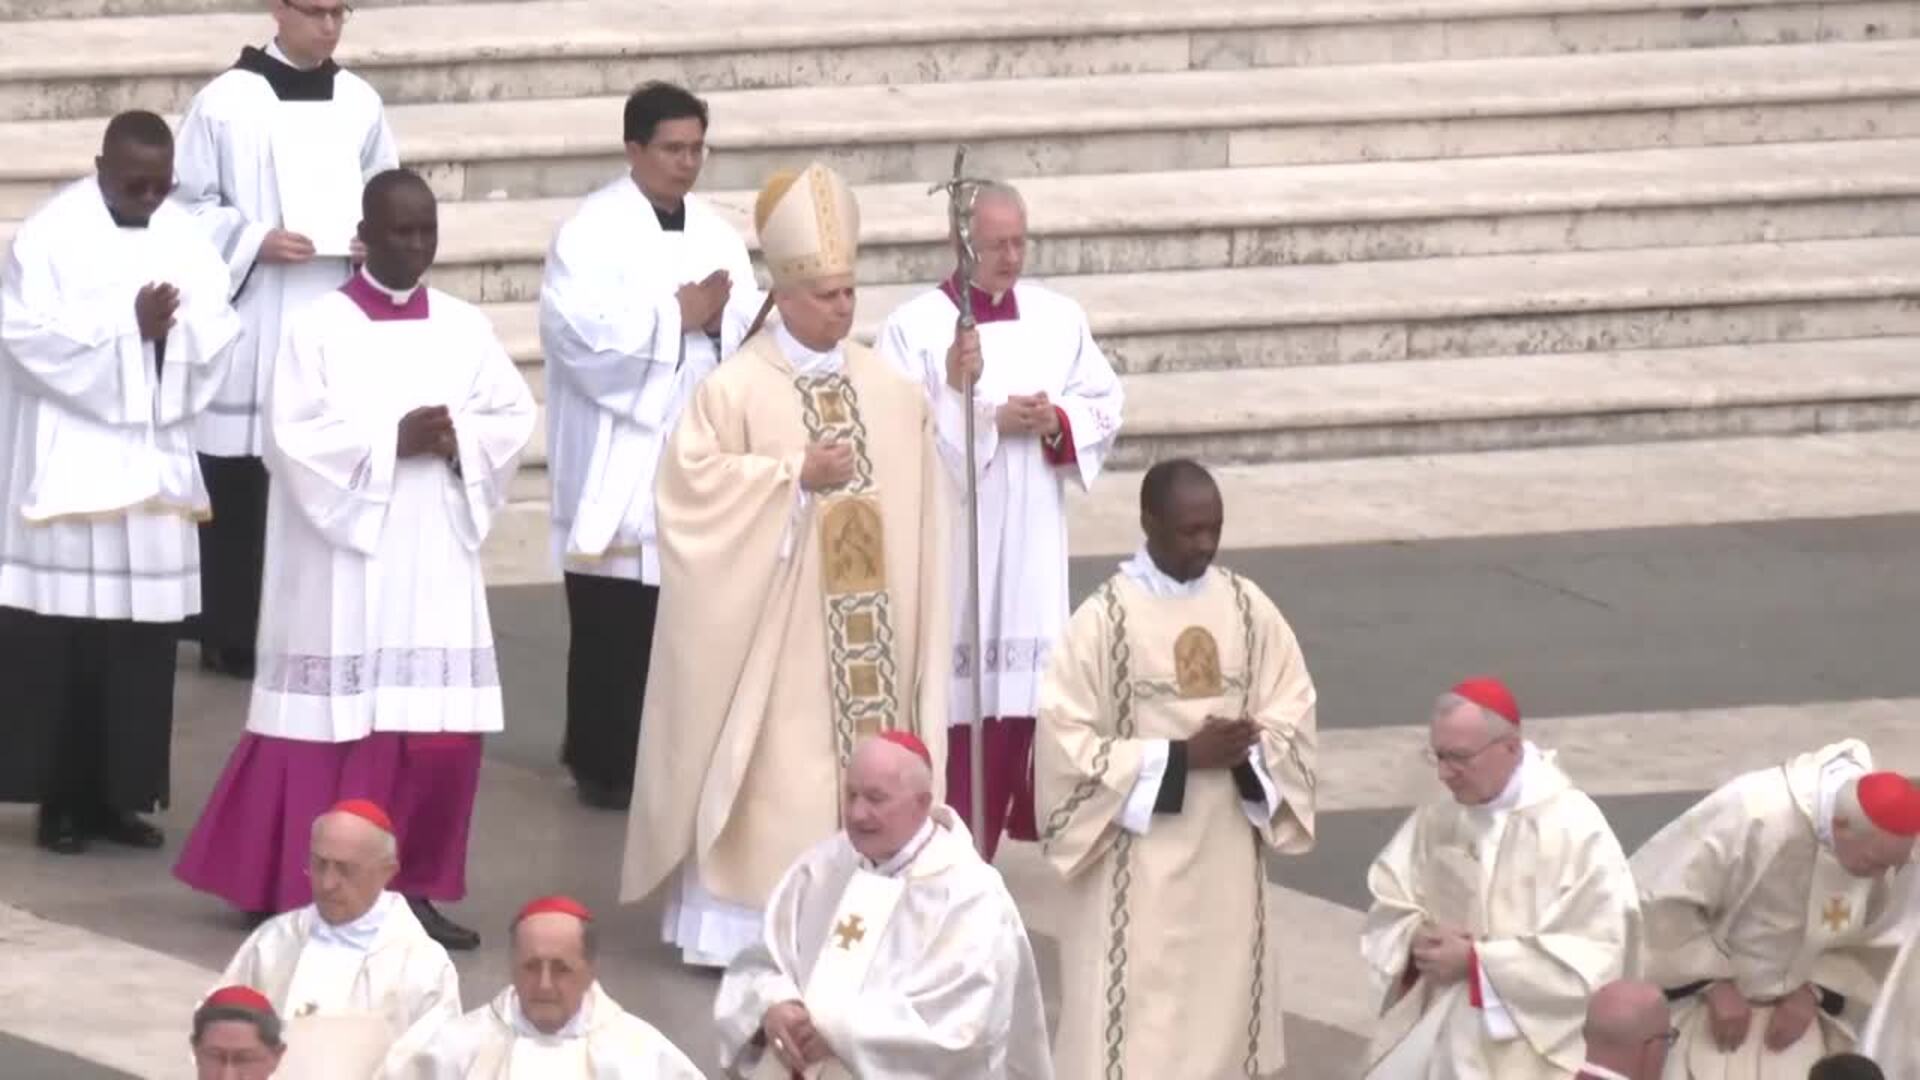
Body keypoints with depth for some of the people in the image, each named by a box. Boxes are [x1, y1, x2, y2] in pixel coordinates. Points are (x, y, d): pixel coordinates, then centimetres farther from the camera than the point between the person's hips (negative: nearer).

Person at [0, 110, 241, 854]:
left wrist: (173, 325, -16)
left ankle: (117, 794, 12)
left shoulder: (185, 241, 9)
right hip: (67, 473, -5)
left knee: (142, 644, 4)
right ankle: (61, 800, 3)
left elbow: (217, 340, 4)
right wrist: (130, 324, -18)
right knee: (61, 643, -4)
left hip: (153, 472, 5)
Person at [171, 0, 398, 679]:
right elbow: (187, 205, -3)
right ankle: (230, 637, 5)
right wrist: (255, 242, -16)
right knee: (237, 488, -3)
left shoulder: (359, 103, 7)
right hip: (249, 323, -4)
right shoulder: (225, 102, -5)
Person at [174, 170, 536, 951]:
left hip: (436, 558, 4)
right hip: (344, 559, -4)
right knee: (342, 725, -3)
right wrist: (393, 440, -18)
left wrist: (461, 440, -12)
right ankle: (310, 895, 4)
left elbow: (517, 416, 8)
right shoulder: (320, 329, -4)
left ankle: (412, 886, 11)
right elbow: (294, 436, -12)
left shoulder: (465, 329, 8)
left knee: (441, 733, 1)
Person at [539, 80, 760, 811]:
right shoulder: (593, 231, -6)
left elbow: (752, 327, 7)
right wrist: (678, 316, -15)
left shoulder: (716, 232, 12)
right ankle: (604, 764, 5)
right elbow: (579, 329, -19)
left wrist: (718, 317, -15)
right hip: (619, 463, -5)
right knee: (613, 624, -3)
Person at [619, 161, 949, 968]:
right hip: (772, 628, -5)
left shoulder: (888, 389, 9)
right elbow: (694, 479, -13)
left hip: (867, 612, 5)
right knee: (772, 772, -5)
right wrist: (796, 474, -16)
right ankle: (739, 923, -2)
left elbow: (919, 503, 14)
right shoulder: (736, 387, -6)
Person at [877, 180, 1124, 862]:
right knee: (952, 694, -5)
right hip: (946, 543, -5)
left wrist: (1056, 422, -10)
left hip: (1032, 544, 5)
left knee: (1023, 677, 6)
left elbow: (1106, 405, 10)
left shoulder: (1060, 319, 8)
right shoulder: (915, 327, -7)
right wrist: (982, 413, -21)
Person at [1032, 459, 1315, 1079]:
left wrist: (1251, 748, -16)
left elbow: (1293, 713, 7)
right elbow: (1067, 744, -13)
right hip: (1141, 864, -5)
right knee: (1136, 1014, -5)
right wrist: (1181, 756, -19)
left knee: (1224, 1008, 11)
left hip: (1227, 853, 5)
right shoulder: (1103, 620, -11)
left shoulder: (1249, 608, 2)